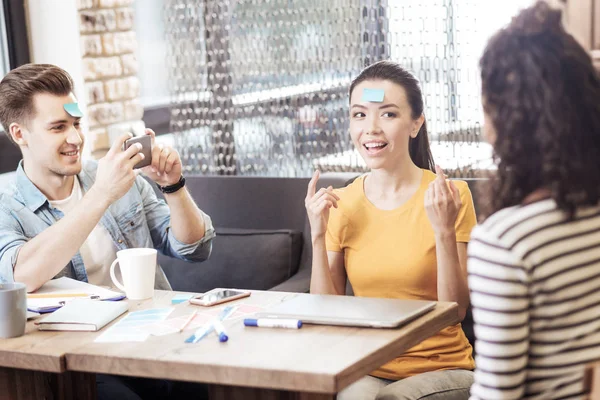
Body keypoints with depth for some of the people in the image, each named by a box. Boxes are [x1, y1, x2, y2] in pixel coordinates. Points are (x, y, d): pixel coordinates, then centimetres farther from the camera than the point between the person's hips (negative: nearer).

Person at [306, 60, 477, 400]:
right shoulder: (340, 204, 2)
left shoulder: (451, 196, -8)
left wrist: (444, 232, -22)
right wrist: (318, 236, -12)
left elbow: (456, 310, -10)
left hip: (441, 370, -2)